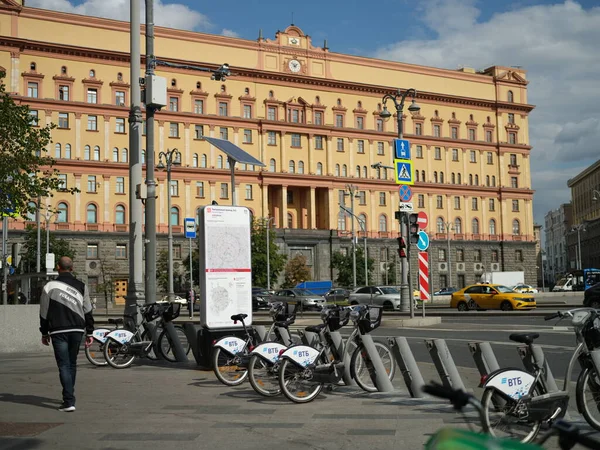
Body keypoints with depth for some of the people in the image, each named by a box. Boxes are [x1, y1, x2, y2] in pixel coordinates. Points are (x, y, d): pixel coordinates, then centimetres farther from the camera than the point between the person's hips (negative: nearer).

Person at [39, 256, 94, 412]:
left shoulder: (50, 286, -1)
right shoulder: (81, 286, 6)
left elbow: (44, 313, 2)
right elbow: (88, 312, 7)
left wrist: (44, 333, 12)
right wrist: (89, 333, 12)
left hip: (58, 332, -3)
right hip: (77, 331, 3)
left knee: (64, 366, -4)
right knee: (72, 364, 17)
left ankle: (69, 401, -13)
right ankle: (69, 397, 27)